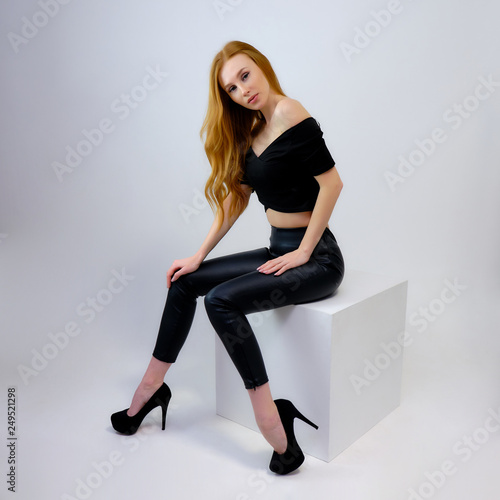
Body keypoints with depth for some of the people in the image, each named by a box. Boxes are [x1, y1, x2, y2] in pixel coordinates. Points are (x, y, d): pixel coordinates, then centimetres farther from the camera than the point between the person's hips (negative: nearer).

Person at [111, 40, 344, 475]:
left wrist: (302, 253, -17)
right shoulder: (252, 129, 11)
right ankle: (152, 386, 19)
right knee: (186, 280, 7)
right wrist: (200, 255, 8)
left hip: (316, 259, -9)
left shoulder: (289, 114, -16)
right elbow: (236, 196, 12)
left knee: (222, 300, -25)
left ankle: (271, 418, -14)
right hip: (279, 250, 9)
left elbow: (332, 183, -20)